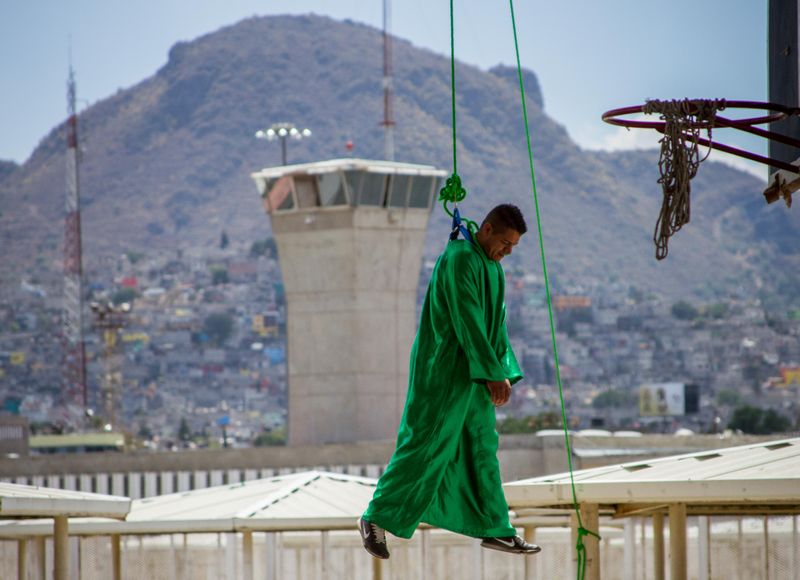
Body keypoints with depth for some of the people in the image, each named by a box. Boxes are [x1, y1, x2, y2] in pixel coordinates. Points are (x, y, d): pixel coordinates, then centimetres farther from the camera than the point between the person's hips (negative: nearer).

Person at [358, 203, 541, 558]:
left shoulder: (493, 269, 13)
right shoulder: (460, 260, -17)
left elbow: (495, 327, 15)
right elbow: (468, 321, -22)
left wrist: (505, 374, 6)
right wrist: (493, 374, -23)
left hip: (473, 374, 9)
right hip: (443, 371, -9)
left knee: (481, 450, 10)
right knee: (425, 445, -6)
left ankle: (494, 529, 14)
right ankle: (376, 518, 3)